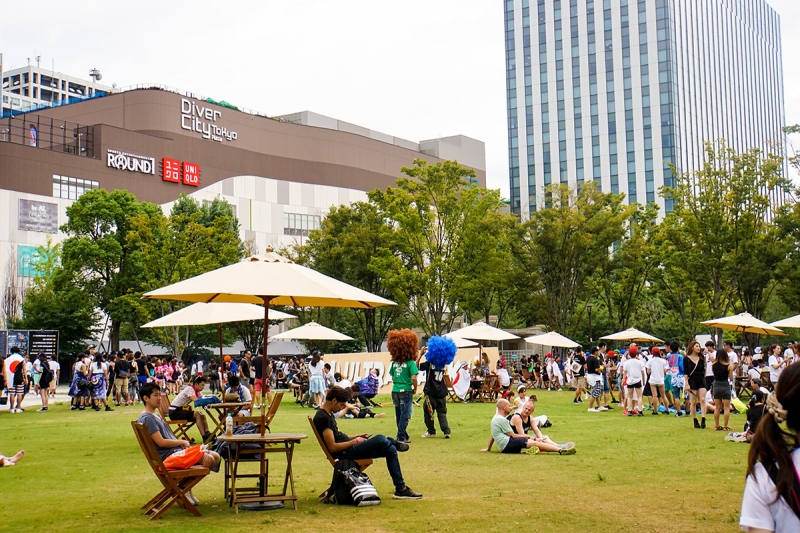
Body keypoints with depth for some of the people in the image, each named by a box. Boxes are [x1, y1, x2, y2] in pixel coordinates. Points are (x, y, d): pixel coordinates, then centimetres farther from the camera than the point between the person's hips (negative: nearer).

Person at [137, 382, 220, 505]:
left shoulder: (155, 416, 20)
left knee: (215, 457, 2)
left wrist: (182, 444, 3)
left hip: (176, 450, 11)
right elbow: (161, 442, -19)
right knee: (208, 459, -24)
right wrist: (182, 442, -7)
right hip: (169, 456, -11)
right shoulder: (147, 418, -13)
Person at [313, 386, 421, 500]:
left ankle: (401, 489, 10)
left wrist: (355, 436, 10)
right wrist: (354, 441, -11)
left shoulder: (329, 414, 14)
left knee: (391, 450, 6)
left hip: (348, 448, 11)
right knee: (380, 439, -27)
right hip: (344, 453, -11)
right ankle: (395, 443, 13)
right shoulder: (323, 418, -19)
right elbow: (332, 447, -22)